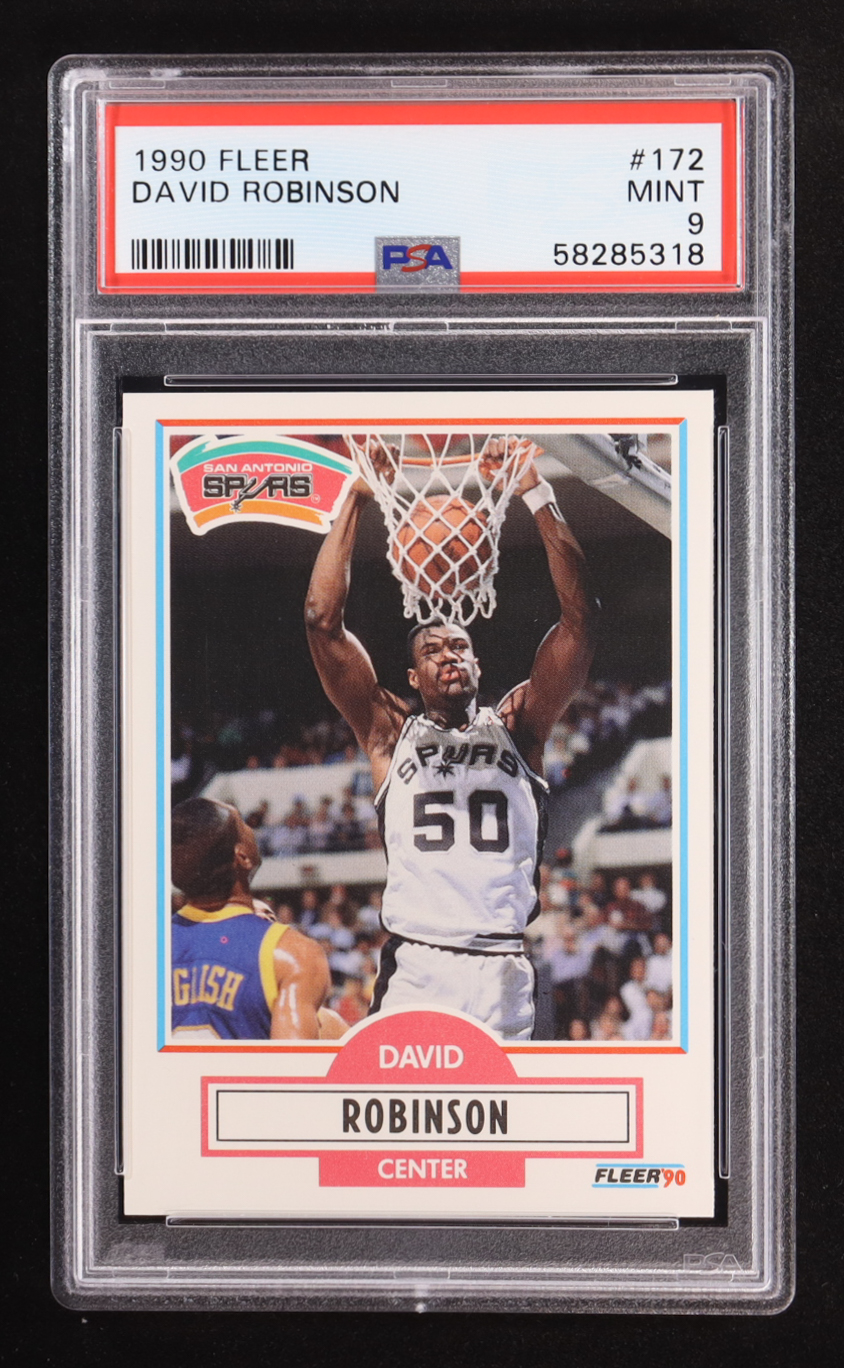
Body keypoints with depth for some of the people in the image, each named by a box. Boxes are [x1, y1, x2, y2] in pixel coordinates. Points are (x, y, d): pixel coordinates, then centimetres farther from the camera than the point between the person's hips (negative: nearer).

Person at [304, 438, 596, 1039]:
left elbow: (580, 618, 7)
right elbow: (323, 618, 7)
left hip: (503, 973, 1)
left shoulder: (516, 727, 16)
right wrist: (357, 499, 5)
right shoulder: (391, 732, 15)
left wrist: (536, 494, 1)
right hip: (413, 970, -1)